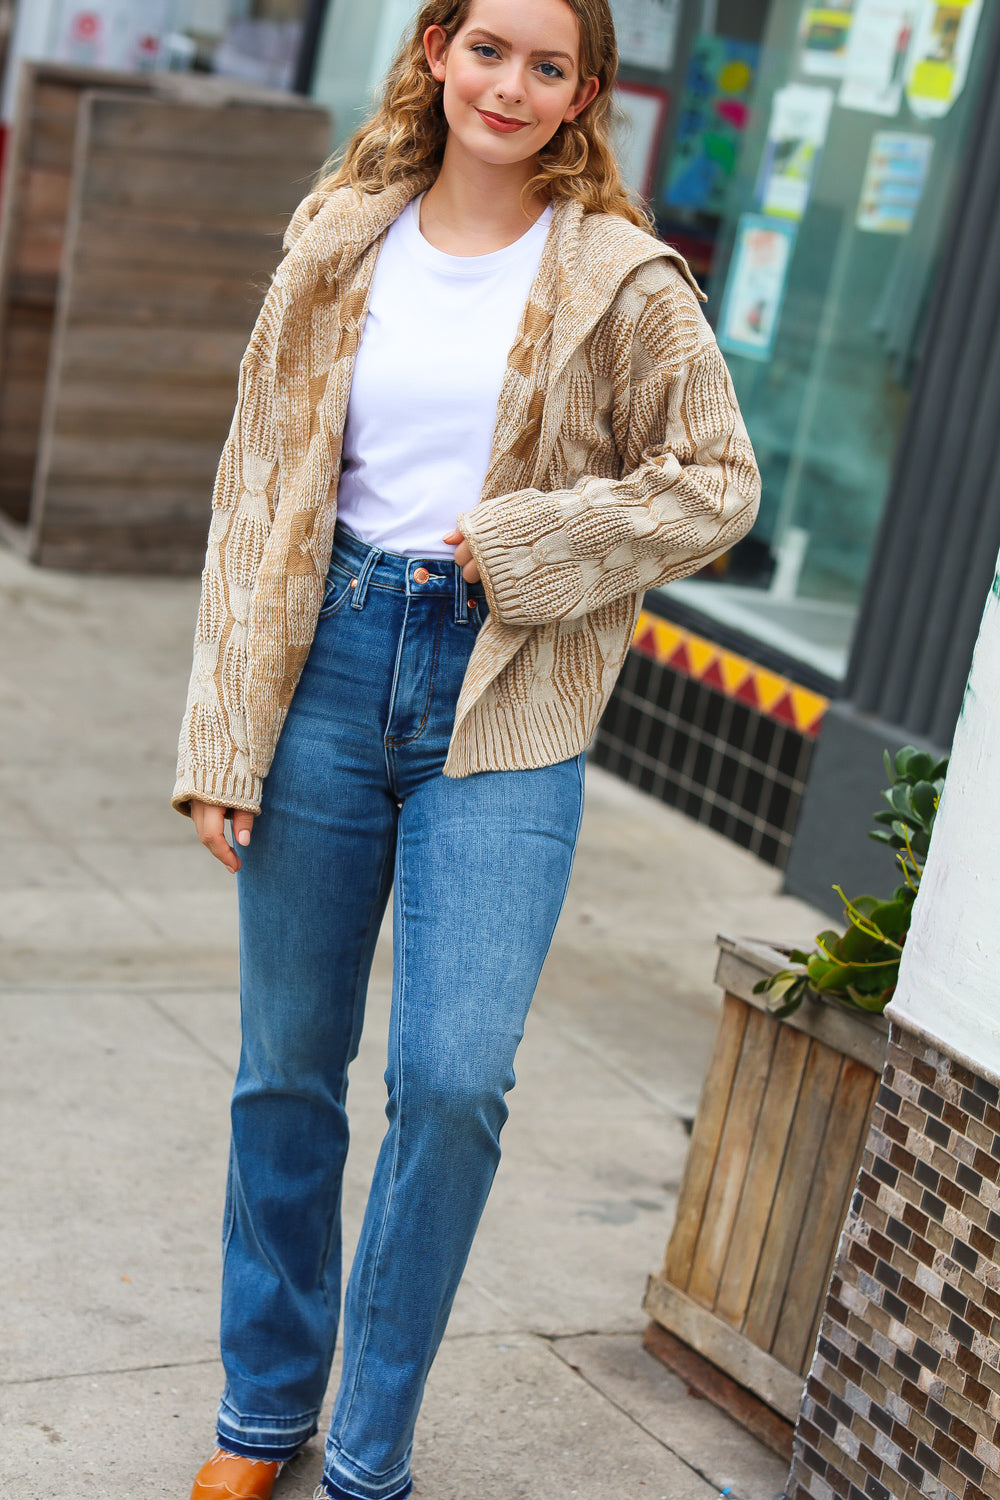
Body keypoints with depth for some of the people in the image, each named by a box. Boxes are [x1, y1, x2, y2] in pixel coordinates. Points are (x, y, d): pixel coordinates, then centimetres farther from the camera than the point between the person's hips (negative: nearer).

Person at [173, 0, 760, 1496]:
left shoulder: (621, 282, -2)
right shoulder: (339, 251, 7)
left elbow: (715, 485, 2)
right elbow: (258, 491, 8)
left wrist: (517, 544, -10)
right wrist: (223, 741, 3)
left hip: (502, 711, -3)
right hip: (331, 663, 3)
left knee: (454, 1079, -10)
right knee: (287, 1067, 10)